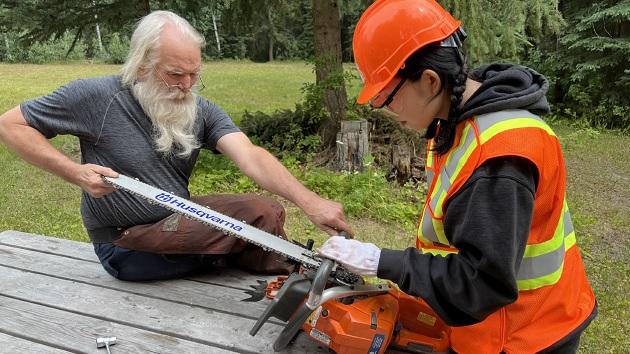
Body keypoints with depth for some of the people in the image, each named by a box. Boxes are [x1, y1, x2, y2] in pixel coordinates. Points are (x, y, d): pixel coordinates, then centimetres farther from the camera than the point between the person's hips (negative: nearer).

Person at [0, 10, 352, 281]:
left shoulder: (202, 111, -7)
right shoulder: (96, 96, -17)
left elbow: (250, 157, -23)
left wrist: (309, 201, -38)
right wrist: (76, 172, -21)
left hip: (179, 221, 5)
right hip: (126, 244, -5)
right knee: (261, 215, -18)